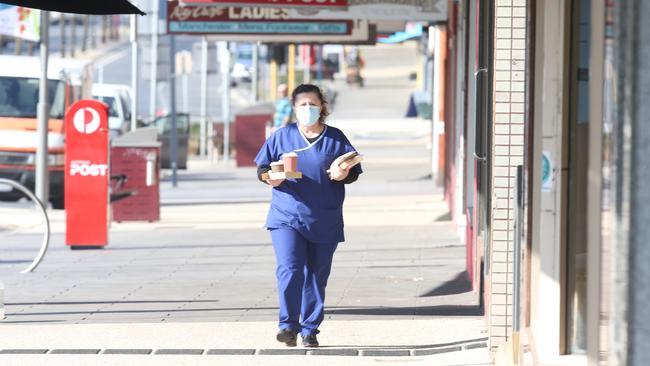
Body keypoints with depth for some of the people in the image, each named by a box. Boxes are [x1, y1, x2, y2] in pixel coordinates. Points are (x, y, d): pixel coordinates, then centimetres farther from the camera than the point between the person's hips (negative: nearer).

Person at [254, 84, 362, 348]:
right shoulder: (281, 137, 8)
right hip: (287, 217, -1)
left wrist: (344, 174, -15)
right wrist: (270, 177, -12)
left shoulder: (335, 138, 7)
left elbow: (355, 171, 8)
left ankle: (309, 330, 16)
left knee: (316, 276, 5)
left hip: (325, 223, 1)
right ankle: (288, 325, -9)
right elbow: (262, 168, 11)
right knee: (290, 270, -18)